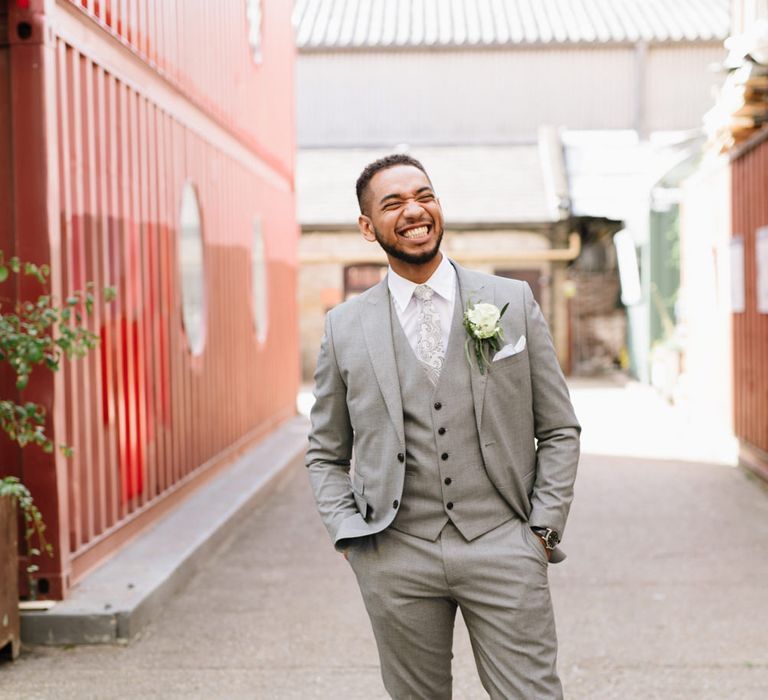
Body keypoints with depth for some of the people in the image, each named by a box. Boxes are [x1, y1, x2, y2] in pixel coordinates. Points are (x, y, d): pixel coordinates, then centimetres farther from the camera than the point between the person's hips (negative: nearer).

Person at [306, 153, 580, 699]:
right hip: (396, 558, 1)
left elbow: (559, 430, 8)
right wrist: (351, 535, 0)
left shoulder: (513, 302, 4)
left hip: (502, 545, -1)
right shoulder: (345, 327, 5)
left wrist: (545, 527, 0)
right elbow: (327, 454, 14)